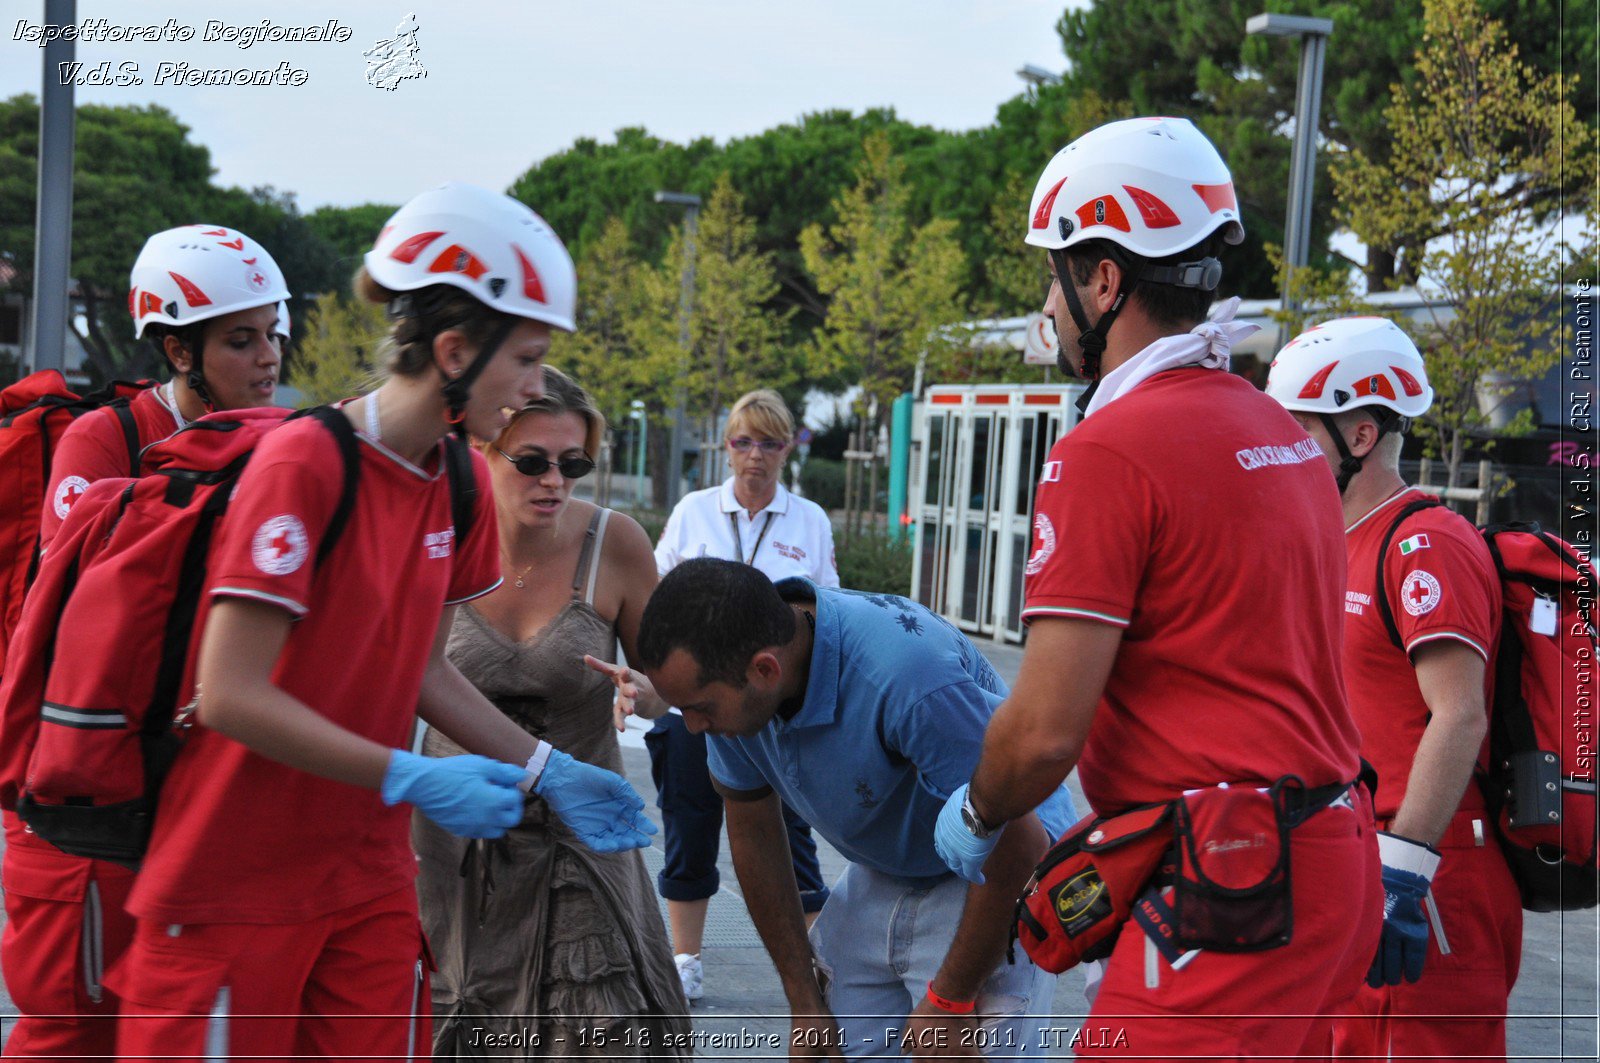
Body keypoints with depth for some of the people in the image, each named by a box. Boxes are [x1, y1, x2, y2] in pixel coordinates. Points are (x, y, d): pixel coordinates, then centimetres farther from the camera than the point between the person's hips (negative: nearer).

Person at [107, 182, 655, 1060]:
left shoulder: (461, 484, 3)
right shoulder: (303, 462, -19)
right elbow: (230, 695, -21)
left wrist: (544, 771, 2)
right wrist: (413, 780, -21)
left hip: (369, 877, 7)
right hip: (236, 884, -7)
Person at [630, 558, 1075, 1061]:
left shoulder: (909, 677, -36)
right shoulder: (728, 681, -14)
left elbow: (1019, 845, -27)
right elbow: (752, 832, 3)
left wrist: (949, 1002, -16)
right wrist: (805, 1004, 6)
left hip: (987, 888, -6)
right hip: (878, 881, 7)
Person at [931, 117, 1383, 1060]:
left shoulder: (1110, 451, -14)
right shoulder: (1282, 433, 13)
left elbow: (1046, 729, -16)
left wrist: (976, 817, 5)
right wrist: (1106, 831, 22)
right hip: (1336, 860, 9)